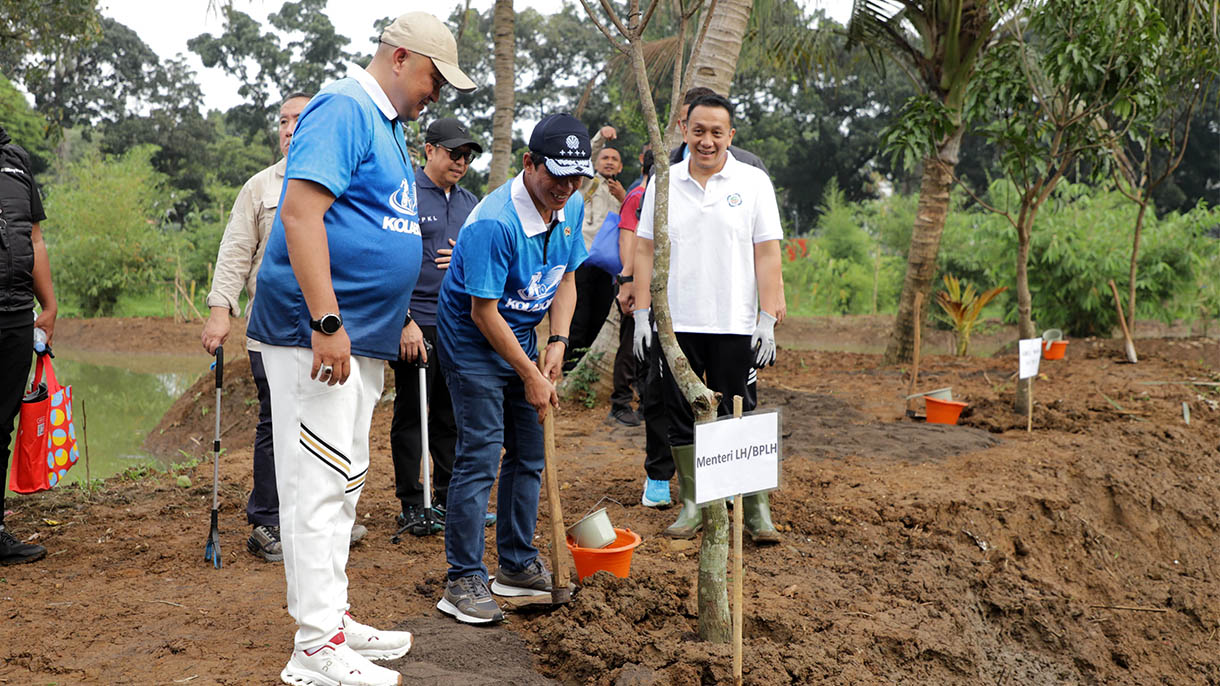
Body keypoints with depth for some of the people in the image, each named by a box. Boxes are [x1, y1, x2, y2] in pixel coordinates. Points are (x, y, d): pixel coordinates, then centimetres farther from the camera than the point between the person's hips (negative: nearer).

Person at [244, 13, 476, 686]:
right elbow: (300, 211, -23)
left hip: (360, 337, 10)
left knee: (342, 484, 15)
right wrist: (325, 322, -26)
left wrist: (397, 320, 24)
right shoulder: (343, 108, -12)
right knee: (318, 485, -6)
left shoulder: (387, 124, 19)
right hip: (317, 334, -10)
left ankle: (332, 617, 26)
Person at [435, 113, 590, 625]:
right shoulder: (493, 223, -28)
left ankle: (517, 565, 24)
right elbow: (484, 312, -24)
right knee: (479, 458, -11)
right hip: (473, 346, -8)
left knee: (528, 455, 12)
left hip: (521, 340, 8)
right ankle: (463, 583, -5)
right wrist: (531, 376, -20)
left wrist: (557, 343, -5)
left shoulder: (572, 208, -3)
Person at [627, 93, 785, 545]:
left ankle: (755, 507, 10)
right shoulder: (663, 184, 8)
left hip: (734, 325, -2)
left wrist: (768, 319, -6)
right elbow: (645, 251, 9)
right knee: (680, 417, 7)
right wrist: (641, 312, 2)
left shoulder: (753, 183, 2)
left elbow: (767, 255, 0)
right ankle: (692, 505, 17)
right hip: (675, 324, 3)